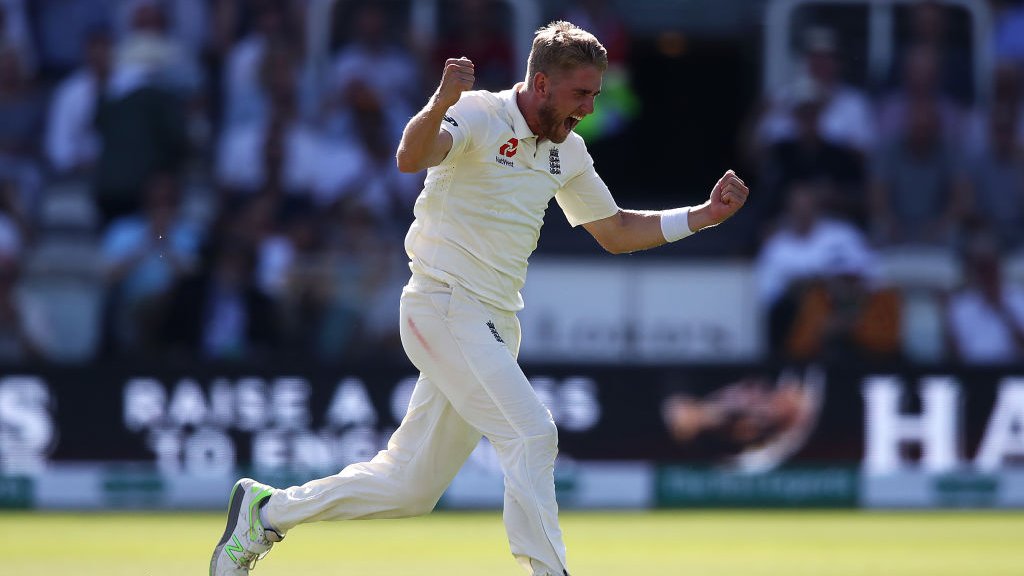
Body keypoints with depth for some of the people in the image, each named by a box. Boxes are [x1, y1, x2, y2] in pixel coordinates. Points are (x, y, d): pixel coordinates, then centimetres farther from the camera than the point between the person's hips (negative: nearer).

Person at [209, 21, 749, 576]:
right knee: (531, 434, -20)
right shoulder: (477, 115, -13)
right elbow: (411, 157, -32)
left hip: (494, 327, 8)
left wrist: (706, 214, 9)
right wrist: (440, 104, -53)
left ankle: (267, 511, 23)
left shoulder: (566, 151, 12)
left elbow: (616, 233, 20)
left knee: (411, 487, 10)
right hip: (445, 307, -8)